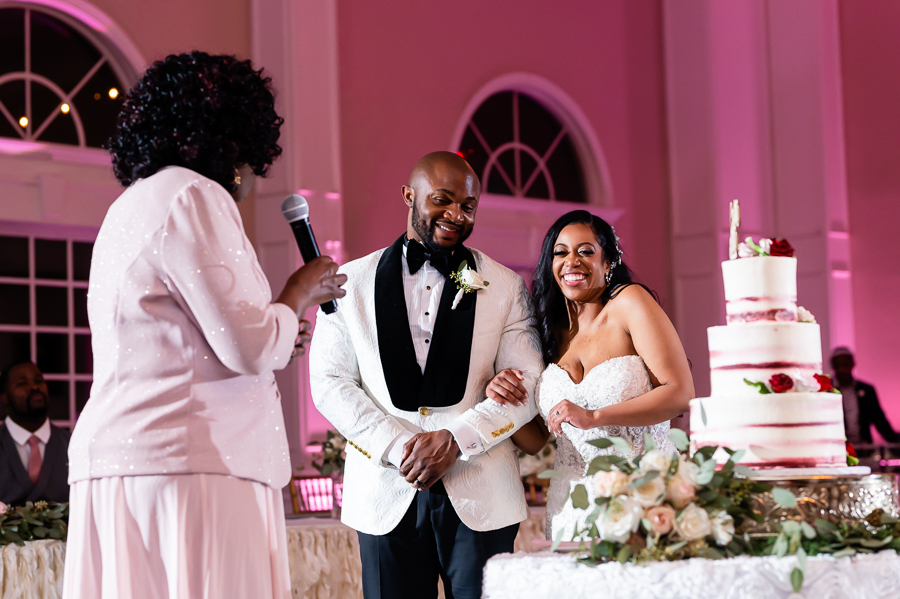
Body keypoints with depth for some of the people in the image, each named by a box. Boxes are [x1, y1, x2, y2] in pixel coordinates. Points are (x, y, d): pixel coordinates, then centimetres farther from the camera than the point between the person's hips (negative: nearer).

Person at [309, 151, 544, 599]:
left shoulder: (504, 287, 8)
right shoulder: (351, 282, 8)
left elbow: (526, 383, 1)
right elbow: (329, 382, 2)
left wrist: (454, 440, -13)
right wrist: (396, 446, -11)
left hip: (479, 495, 0)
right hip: (386, 494, 0)